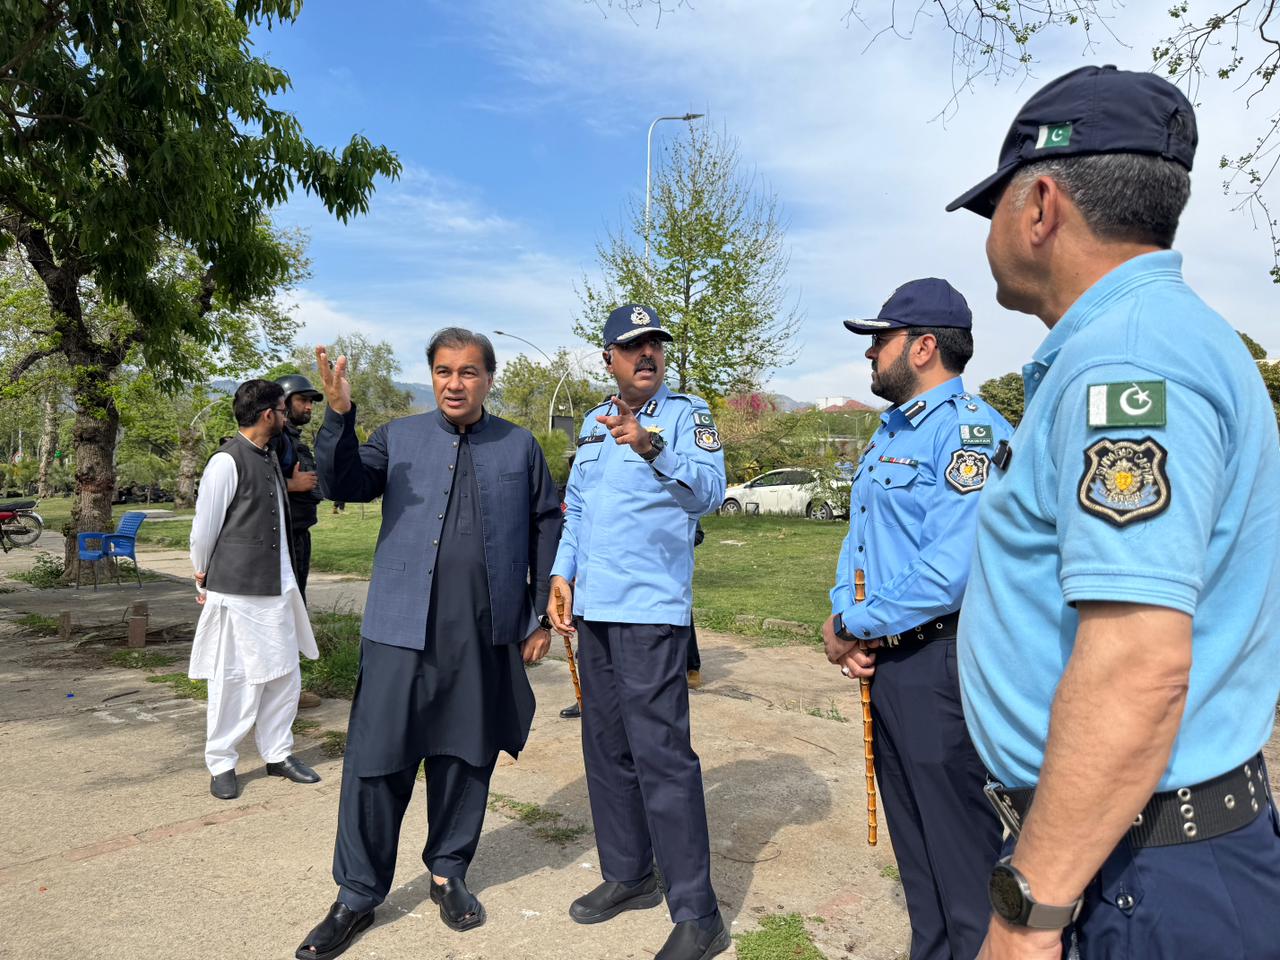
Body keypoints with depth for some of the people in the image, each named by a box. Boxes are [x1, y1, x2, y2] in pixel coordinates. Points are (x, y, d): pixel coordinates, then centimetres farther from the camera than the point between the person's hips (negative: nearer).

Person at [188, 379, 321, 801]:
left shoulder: (270, 458, 11)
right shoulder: (226, 462, -14)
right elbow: (204, 528, -8)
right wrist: (203, 578, 4)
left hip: (276, 588, 8)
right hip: (236, 592, -7)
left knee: (284, 673, 12)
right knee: (234, 678, 4)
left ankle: (278, 753, 27)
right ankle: (221, 764, 20)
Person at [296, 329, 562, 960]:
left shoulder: (520, 447, 8)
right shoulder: (399, 438, 8)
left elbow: (545, 531, 9)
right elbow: (345, 483, -5)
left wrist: (543, 616, 6)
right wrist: (338, 415, -21)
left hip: (486, 636, 1)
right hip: (403, 629, 0)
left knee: (466, 758, 12)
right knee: (376, 761, 3)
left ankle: (448, 873, 32)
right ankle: (357, 895, 20)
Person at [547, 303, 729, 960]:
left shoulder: (687, 415, -3)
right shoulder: (594, 425, 16)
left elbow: (709, 492, -18)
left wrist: (654, 450, -34)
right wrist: (563, 573, 8)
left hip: (651, 609, -7)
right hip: (593, 609, 7)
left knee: (660, 751, -8)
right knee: (606, 746, 14)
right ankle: (628, 875, 30)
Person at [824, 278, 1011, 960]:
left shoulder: (970, 428, -17)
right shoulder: (891, 431, 14)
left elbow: (952, 568, -27)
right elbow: (860, 533, 17)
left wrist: (855, 628, -16)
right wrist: (840, 617, 0)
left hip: (940, 665, -9)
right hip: (885, 663, 10)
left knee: (962, 849, 4)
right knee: (913, 843, 22)